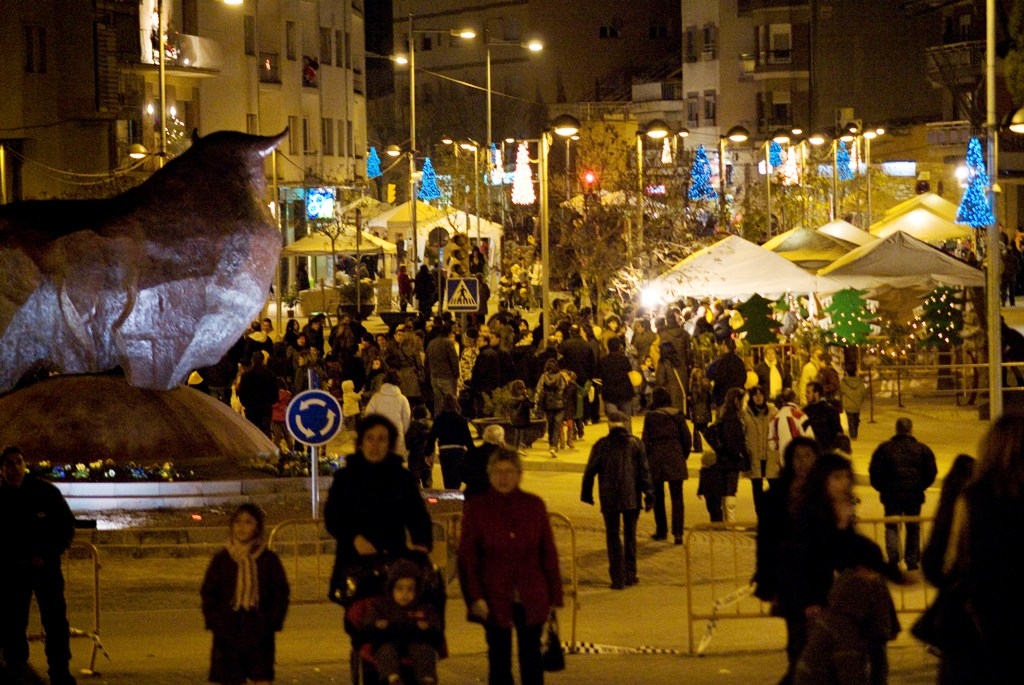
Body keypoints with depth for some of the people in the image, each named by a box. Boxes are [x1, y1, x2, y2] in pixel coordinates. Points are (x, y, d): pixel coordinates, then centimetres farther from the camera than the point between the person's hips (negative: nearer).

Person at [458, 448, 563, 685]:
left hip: (531, 600, 1)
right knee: (499, 659, 4)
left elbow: (549, 553, 6)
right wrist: (474, 597, -9)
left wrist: (554, 596, 4)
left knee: (531, 659, 6)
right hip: (495, 600, -1)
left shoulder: (535, 505, 3)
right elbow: (466, 556, -1)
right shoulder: (476, 507, -1)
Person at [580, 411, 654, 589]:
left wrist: (586, 494, 13)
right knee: (630, 535, 15)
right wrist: (649, 495, 1)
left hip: (609, 499, -1)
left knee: (613, 536, 4)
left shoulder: (601, 445, -3)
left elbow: (590, 471, 1)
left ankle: (618, 578, -3)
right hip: (631, 497, 1)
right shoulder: (635, 444, -1)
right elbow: (644, 471, -3)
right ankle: (630, 574, 18)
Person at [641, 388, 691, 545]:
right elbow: (687, 439, 2)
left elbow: (645, 441, -4)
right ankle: (677, 532, -12)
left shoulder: (650, 416, -5)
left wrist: (646, 460, 7)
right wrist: (683, 456, 15)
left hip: (656, 460, -1)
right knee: (677, 497, -1)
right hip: (675, 460, 1)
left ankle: (661, 531, 19)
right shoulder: (677, 414, 1)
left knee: (658, 497, 14)